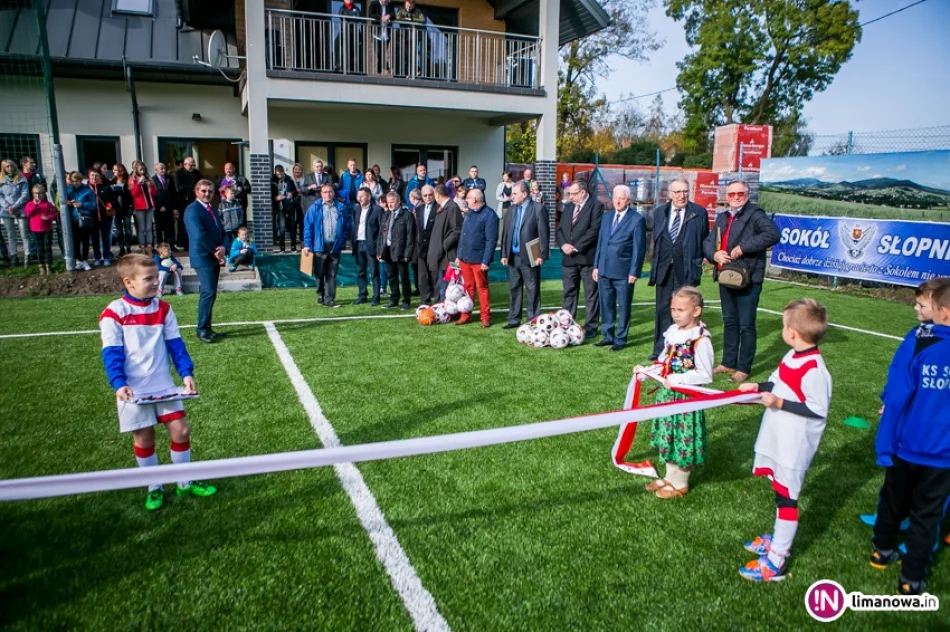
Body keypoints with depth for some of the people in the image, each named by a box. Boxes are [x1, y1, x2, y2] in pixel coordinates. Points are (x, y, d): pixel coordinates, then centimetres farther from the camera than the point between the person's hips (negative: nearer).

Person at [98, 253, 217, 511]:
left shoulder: (163, 309, 4)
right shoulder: (114, 313, -10)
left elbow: (175, 345, 4)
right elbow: (112, 354, -12)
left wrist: (187, 373, -8)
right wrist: (119, 384, -24)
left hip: (164, 385, 4)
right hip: (134, 390, -3)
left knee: (181, 430, 3)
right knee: (143, 438, 7)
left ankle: (185, 483, 21)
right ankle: (154, 488, 25)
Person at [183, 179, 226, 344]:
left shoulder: (211, 209, 17)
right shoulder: (192, 210, -11)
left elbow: (221, 231, 15)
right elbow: (199, 235, -21)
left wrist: (222, 247, -5)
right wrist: (215, 251, -14)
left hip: (214, 257, 9)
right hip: (203, 257, -9)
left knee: (210, 293, 10)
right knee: (208, 292, -14)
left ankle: (207, 328, 16)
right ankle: (202, 330, -7)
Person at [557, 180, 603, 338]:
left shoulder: (596, 206, -5)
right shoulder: (568, 207, 16)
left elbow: (594, 230, -15)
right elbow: (559, 230, 12)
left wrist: (576, 247, -16)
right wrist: (563, 244, -7)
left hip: (587, 257, -6)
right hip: (569, 258, 6)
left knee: (591, 294, 2)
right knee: (568, 293, 11)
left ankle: (591, 327, 8)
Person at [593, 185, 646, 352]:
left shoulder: (637, 219, -5)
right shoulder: (606, 216, 12)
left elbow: (639, 248, -7)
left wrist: (634, 272, -11)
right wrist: (596, 266, 11)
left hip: (623, 271, -5)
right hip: (604, 270, 6)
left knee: (623, 307, 5)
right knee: (606, 305, 13)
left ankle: (620, 339, 14)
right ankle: (608, 336, 24)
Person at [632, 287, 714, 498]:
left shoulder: (701, 340, -21)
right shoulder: (673, 333, 3)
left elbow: (705, 375, -21)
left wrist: (678, 380, -26)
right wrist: (645, 371, 1)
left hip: (687, 397, -8)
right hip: (668, 393, 8)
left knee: (683, 438, 7)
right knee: (668, 436, 18)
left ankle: (680, 484, 26)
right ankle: (670, 477, 36)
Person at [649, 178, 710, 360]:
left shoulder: (699, 213, 0)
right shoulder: (660, 212, 10)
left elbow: (705, 241, 3)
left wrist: (697, 263, -4)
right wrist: (655, 264, 7)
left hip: (686, 271, -3)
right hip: (664, 269, 3)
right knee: (662, 309, 8)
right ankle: (660, 349, 16)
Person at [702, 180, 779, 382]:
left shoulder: (755, 214, -7)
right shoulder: (722, 218, 17)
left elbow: (773, 234, -23)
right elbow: (708, 242, 14)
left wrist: (743, 247, -23)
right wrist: (714, 254, -9)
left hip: (748, 279, -8)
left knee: (746, 325, -1)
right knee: (729, 322, 16)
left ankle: (744, 368, 8)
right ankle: (728, 363, 27)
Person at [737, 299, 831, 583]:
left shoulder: (814, 368, -24)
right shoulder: (793, 356, 3)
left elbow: (818, 409, -23)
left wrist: (779, 403, -25)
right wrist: (758, 387, 7)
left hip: (794, 446, -9)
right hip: (778, 439, 9)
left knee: (786, 498, 1)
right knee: (780, 492, 22)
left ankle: (776, 562, 10)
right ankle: (780, 538, 41)